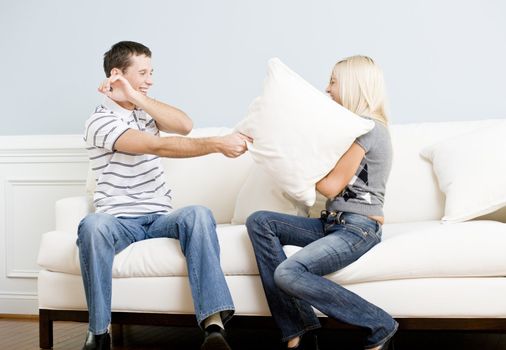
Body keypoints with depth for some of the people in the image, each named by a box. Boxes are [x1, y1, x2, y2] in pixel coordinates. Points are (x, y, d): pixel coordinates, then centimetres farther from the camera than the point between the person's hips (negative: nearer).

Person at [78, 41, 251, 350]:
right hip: (119, 220, -4)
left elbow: (185, 125, -6)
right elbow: (158, 146, -21)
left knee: (198, 214, -30)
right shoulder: (101, 122, -6)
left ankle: (214, 325, -41)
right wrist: (218, 144, -25)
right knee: (92, 225, -39)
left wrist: (136, 97, -9)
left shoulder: (146, 109, 16)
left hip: (160, 218, 4)